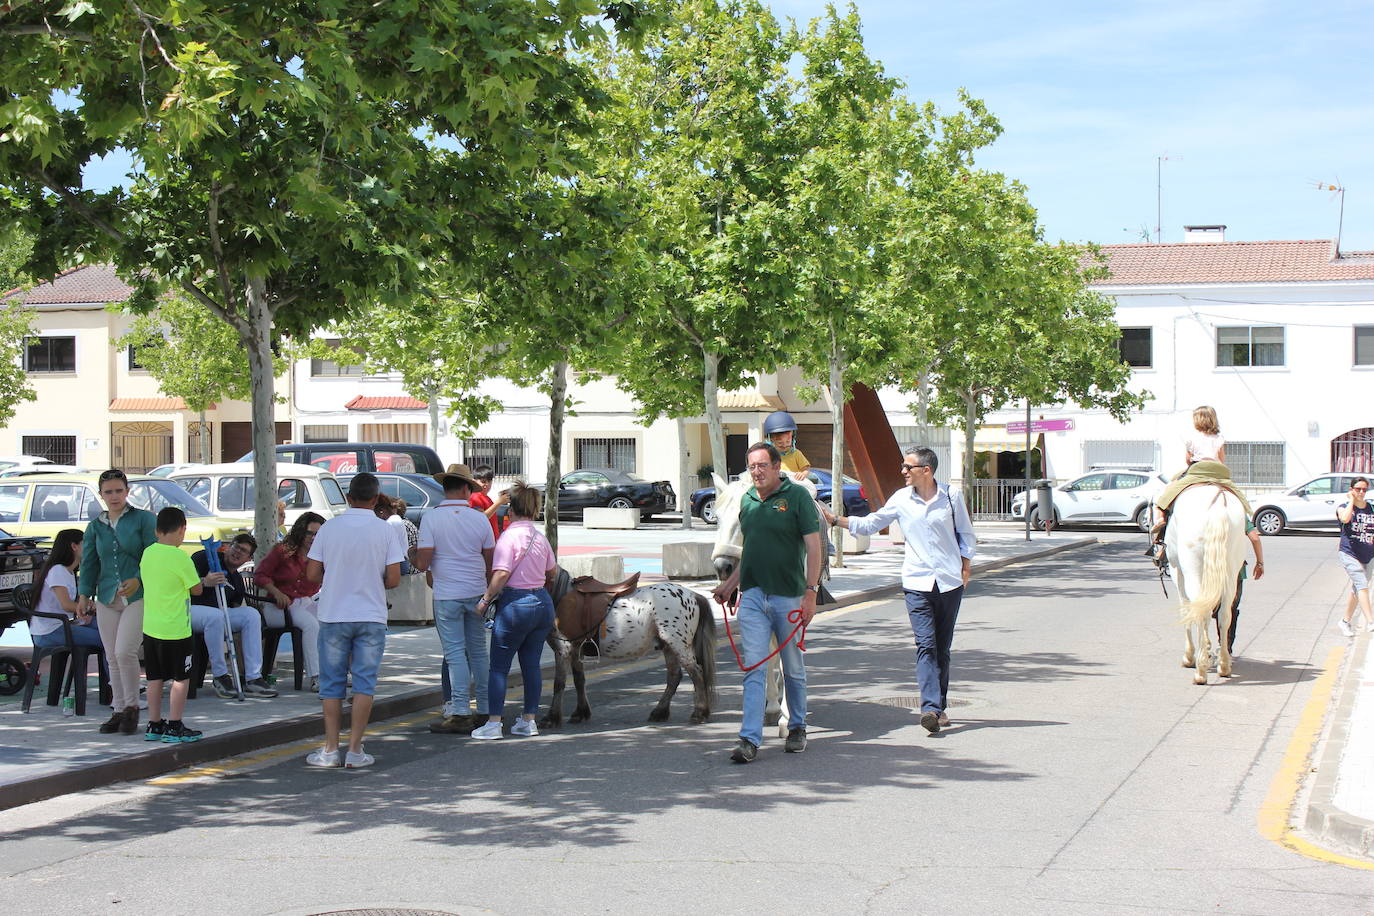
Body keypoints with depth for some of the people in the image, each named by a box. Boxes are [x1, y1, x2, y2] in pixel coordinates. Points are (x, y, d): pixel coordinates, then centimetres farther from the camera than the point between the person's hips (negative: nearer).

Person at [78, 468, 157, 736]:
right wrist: (85, 595, 6)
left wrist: (138, 580, -18)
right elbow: (89, 562, 16)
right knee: (112, 658, 5)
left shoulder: (144, 519, 1)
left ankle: (132, 707, 1)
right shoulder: (95, 526, 15)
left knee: (125, 652, -15)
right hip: (107, 599, 5)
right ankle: (119, 711, 14)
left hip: (139, 596, -5)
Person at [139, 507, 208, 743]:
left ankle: (154, 725, 18)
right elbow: (196, 589, -8)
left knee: (155, 677, 13)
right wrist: (205, 580, 13)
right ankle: (174, 727, 5)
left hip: (150, 627, 6)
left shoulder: (148, 553, 4)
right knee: (181, 678, 4)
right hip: (175, 630, -6)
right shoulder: (181, 558, -15)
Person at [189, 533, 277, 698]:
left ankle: (253, 678, -19)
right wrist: (204, 582, -32)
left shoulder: (237, 579, 20)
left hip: (217, 615, 7)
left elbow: (235, 608, 21)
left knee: (251, 614, -16)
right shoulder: (204, 558, -2)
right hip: (190, 609, -7)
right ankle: (219, 676, -26)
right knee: (215, 615, -39)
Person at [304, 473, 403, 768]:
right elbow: (393, 580, -6)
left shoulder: (329, 528, -2)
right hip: (371, 617, -1)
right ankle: (355, 749, 2)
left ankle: (331, 749, 9)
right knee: (364, 683, 4)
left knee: (332, 683, 9)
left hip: (333, 615, 1)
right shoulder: (384, 530, -5)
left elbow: (312, 574, -1)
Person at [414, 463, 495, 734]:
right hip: (476, 593, 3)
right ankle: (485, 711, 16)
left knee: (455, 654, 0)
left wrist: (414, 557, 12)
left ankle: (459, 714, -2)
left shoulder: (431, 518, -8)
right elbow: (491, 563, 7)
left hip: (447, 596, -3)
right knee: (478, 652, 12)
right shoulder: (480, 519, 2)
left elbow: (423, 564, -12)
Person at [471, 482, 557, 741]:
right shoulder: (540, 538, 9)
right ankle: (529, 720, 16)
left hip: (515, 603, -7)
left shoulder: (509, 536, -12)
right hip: (542, 603, 7)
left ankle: (493, 723, 0)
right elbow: (553, 572, 21)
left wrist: (485, 600, -10)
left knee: (499, 666, 1)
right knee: (532, 664, 13)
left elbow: (501, 574, -21)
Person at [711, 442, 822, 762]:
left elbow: (813, 546, -7)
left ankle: (797, 727, 29)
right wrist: (730, 584, 16)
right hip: (752, 595, 4)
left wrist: (811, 592, -13)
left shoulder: (797, 496, -6)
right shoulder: (747, 500, 10)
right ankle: (750, 740, -6)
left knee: (793, 669, 11)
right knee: (754, 668, -4)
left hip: (788, 595, -4)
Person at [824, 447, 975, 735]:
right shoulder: (901, 500, 4)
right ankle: (931, 708, -22)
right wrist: (835, 520, 4)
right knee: (926, 646, -13)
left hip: (950, 582, 0)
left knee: (943, 647, 7)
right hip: (917, 582, 0)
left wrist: (965, 569, 6)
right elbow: (870, 524, 12)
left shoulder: (952, 496, 2)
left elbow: (966, 534, 12)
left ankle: (941, 706, 16)